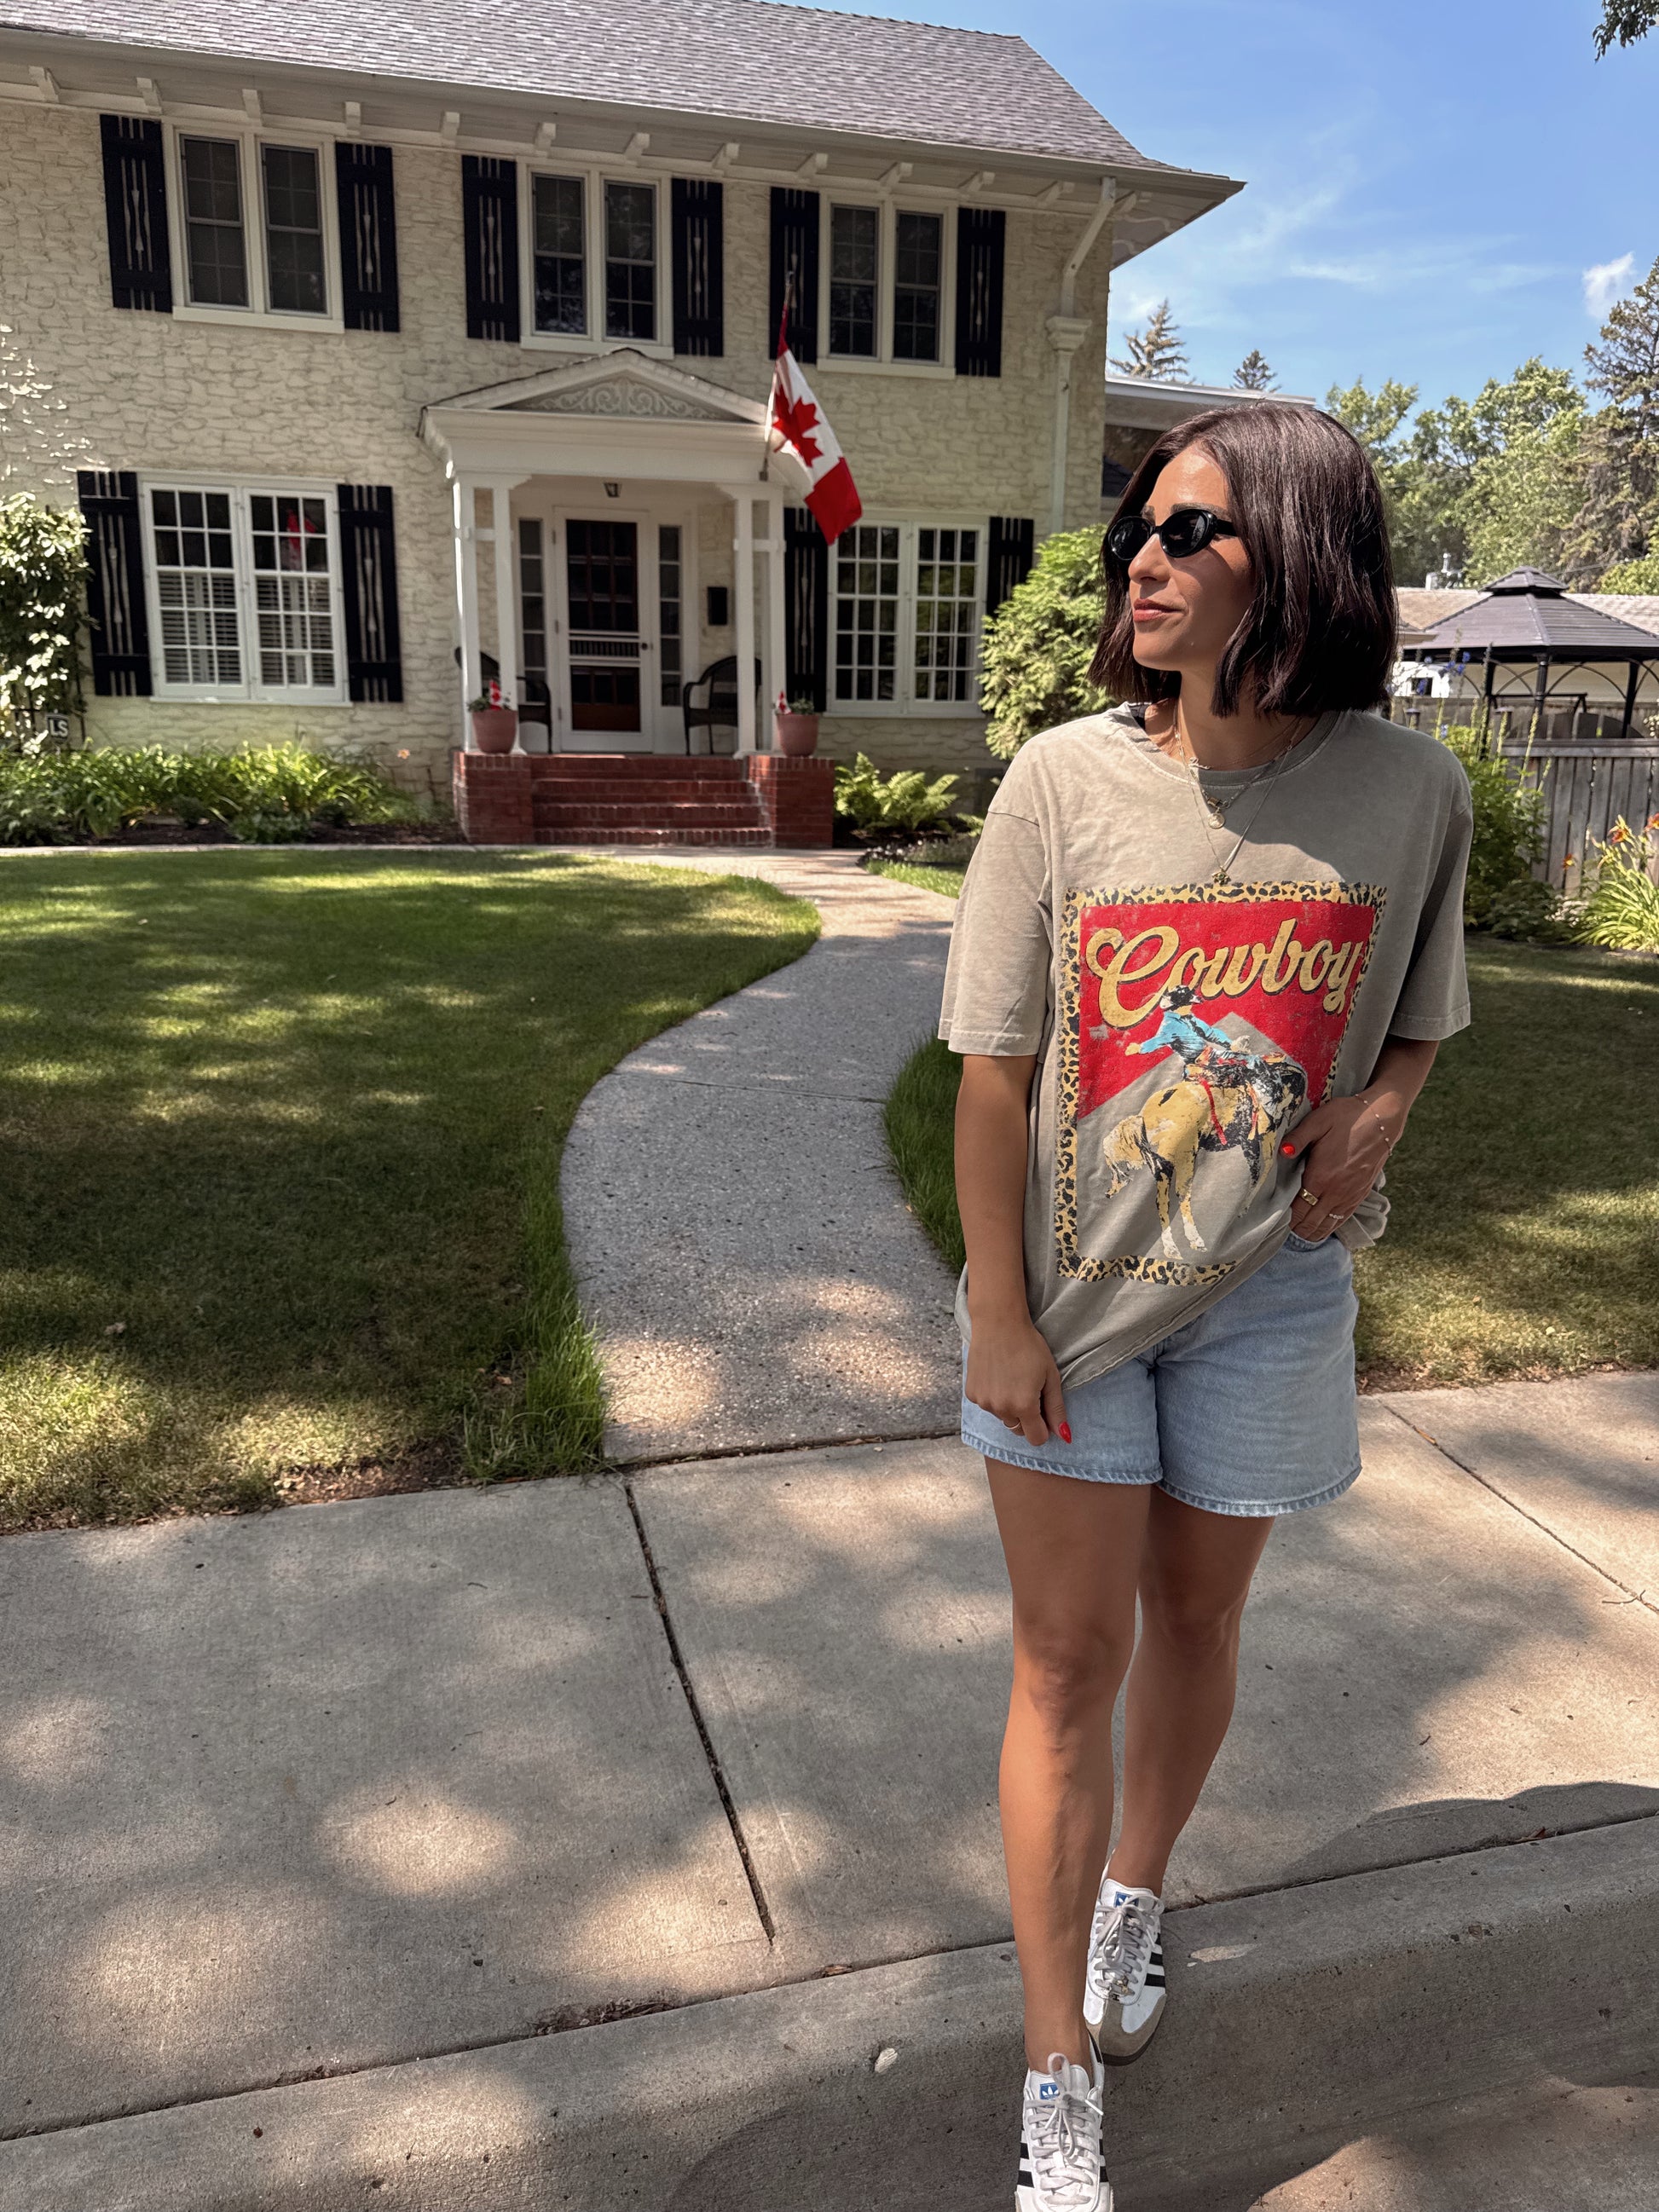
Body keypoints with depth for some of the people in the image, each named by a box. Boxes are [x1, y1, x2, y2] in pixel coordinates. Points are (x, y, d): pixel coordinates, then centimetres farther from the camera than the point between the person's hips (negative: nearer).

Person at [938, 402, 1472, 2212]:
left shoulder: (1408, 792, -6)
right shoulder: (1064, 780, -10)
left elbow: (1419, 1014, 9)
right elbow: (994, 1066, -8)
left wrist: (1372, 1118, -14)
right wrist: (997, 1313, -10)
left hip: (1266, 1283, 2)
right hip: (1067, 1277, -1)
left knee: (1195, 1614, 19)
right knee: (1069, 1656, 5)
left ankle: (1135, 1893, 51)